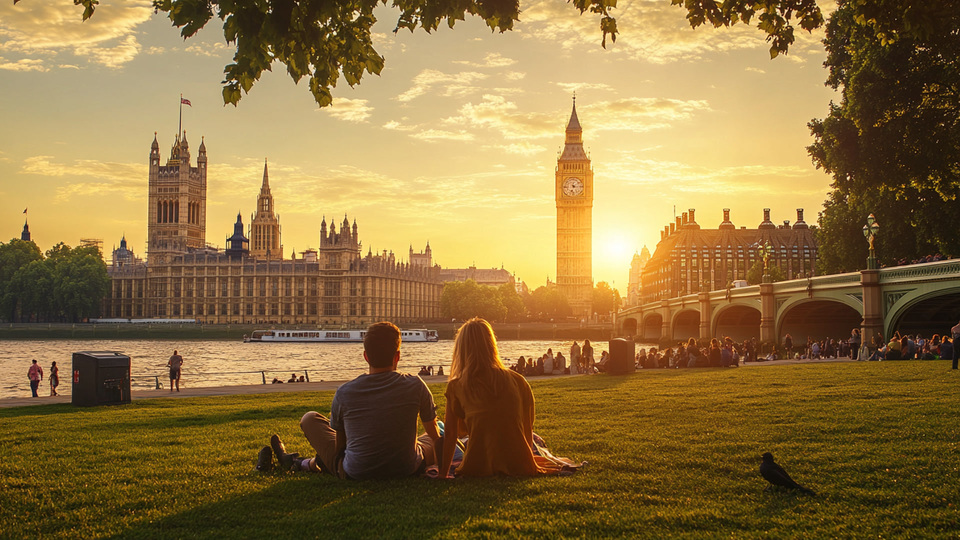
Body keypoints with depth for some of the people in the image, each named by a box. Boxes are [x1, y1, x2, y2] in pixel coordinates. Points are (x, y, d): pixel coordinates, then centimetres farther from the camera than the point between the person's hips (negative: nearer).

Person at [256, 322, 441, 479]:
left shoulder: (344, 393, -10)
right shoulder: (415, 386, -9)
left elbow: (339, 441, 5)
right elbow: (435, 435, 4)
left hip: (355, 474, 0)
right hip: (407, 470, 0)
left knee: (310, 419, 14)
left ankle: (295, 463, 44)